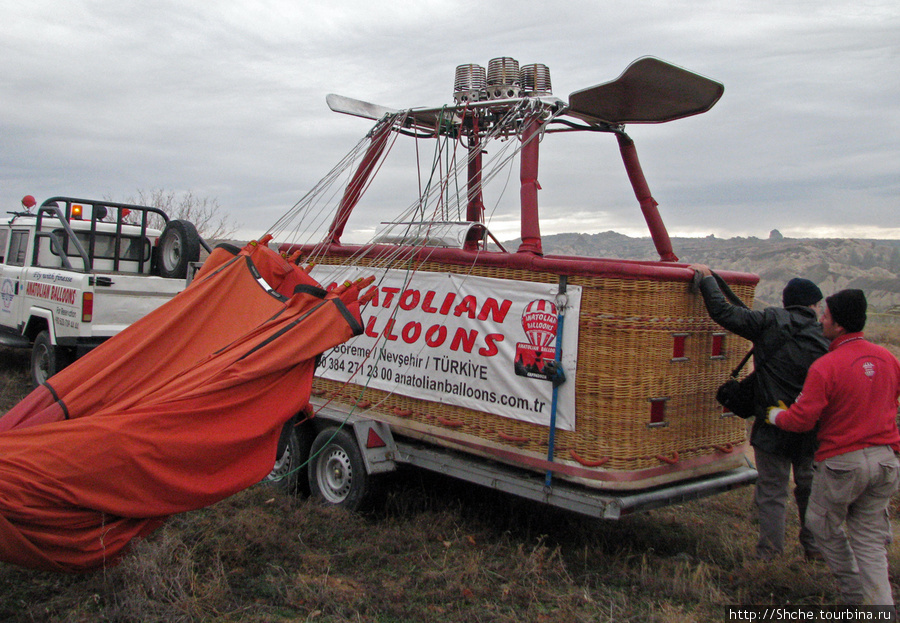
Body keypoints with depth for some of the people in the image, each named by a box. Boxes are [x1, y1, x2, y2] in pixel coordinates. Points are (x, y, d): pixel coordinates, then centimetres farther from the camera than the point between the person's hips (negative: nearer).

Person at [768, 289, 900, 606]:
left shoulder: (825, 367, -19)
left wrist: (774, 415, 4)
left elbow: (801, 419, -16)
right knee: (870, 539, 12)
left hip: (843, 462, -6)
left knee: (823, 524, 17)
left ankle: (855, 593, 28)